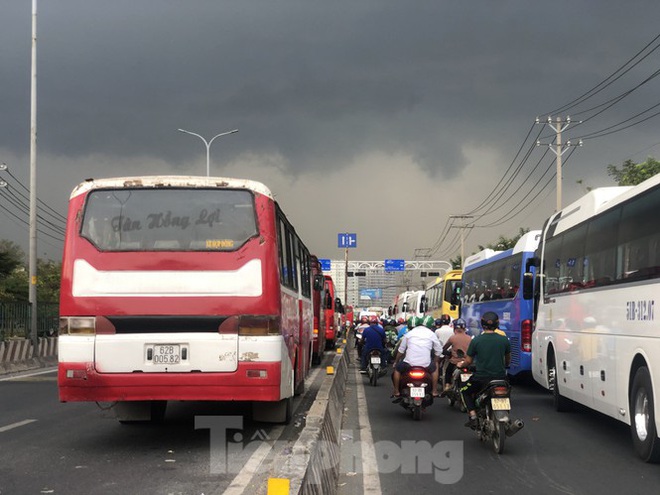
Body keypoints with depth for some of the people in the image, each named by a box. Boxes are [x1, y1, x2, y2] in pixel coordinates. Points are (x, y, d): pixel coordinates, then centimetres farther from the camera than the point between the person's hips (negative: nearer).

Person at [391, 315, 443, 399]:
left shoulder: (409, 333, 9)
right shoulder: (431, 334, 6)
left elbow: (401, 350, 15)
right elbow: (439, 350, 11)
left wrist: (396, 361, 30)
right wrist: (435, 362, 28)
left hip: (409, 364, 0)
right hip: (426, 365, 0)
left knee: (397, 368, 28)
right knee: (435, 367, 31)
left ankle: (396, 392, 25)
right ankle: (434, 391, 26)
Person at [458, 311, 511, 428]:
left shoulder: (476, 340, -7)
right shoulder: (504, 340, -1)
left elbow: (468, 361, 0)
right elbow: (508, 360, 15)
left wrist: (461, 364, 22)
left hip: (481, 377, -2)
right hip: (500, 377, 2)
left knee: (465, 391, 23)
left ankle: (473, 417, 5)